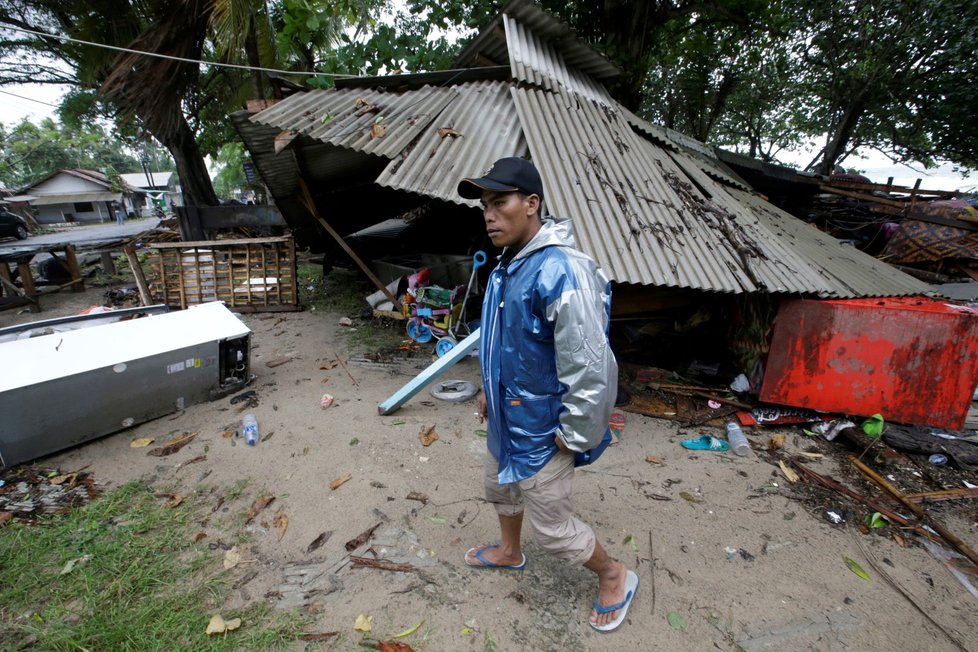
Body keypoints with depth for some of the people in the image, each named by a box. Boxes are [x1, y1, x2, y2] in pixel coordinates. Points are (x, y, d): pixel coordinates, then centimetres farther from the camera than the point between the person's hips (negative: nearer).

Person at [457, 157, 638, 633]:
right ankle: (509, 552, 58)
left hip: (540, 430, -9)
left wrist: (575, 435, -20)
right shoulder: (506, 265, 1)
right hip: (507, 418, 9)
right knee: (500, 487, 28)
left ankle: (614, 577, 38)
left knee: (552, 526, 9)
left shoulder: (559, 273, -31)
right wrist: (489, 390, 18)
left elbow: (591, 367, -30)